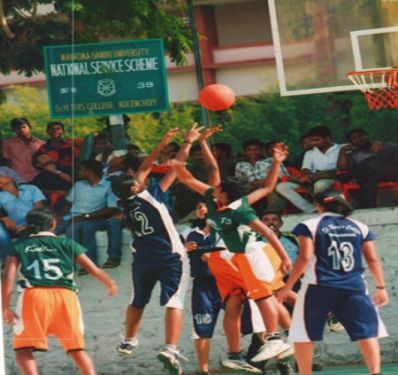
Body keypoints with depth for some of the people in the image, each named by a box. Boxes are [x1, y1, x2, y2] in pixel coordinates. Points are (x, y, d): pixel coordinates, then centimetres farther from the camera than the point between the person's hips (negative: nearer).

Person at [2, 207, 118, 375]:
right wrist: (110, 284, 35)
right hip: (66, 295, 1)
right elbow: (94, 270, 17)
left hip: (34, 295, -1)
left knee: (23, 348, 10)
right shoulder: (67, 243, 17)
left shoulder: (19, 247, 16)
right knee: (76, 349, 15)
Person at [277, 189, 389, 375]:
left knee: (303, 334, 9)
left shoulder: (310, 226, 1)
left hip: (319, 287, -2)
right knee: (367, 331, 5)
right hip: (354, 288, 2)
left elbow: (305, 258, -7)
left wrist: (287, 287, -2)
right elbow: (372, 259, 9)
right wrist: (380, 287, 18)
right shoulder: (360, 227, 11)